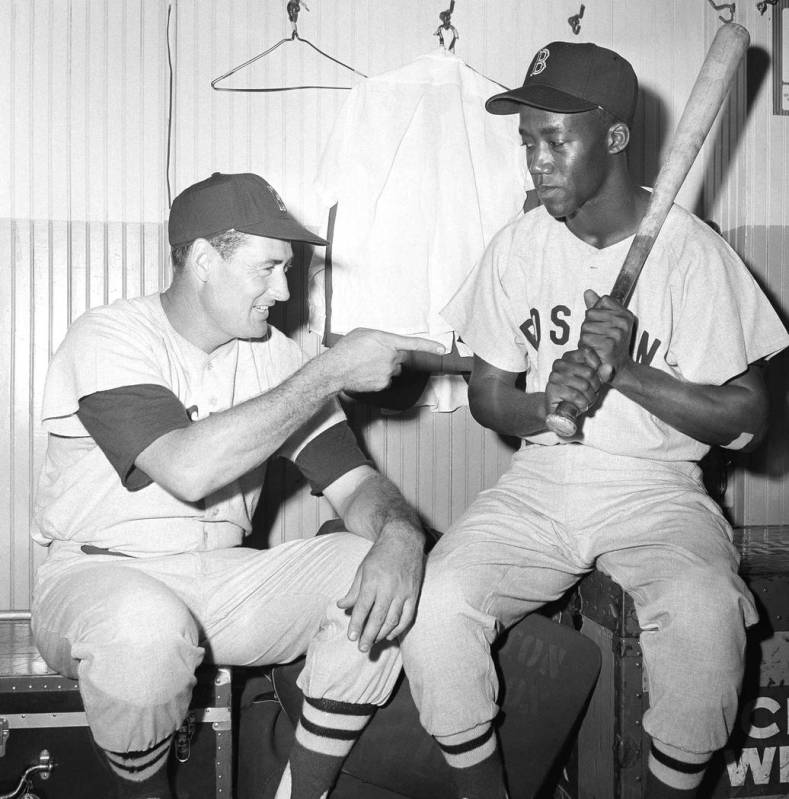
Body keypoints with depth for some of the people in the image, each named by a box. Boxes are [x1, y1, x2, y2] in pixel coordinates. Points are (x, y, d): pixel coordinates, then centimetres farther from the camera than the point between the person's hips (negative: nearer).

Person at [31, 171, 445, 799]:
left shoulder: (275, 356, 2)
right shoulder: (108, 339, -14)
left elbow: (354, 482, -2)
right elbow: (187, 469, -31)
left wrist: (400, 535, -26)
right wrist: (331, 371, -27)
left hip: (220, 580, 5)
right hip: (100, 575, -4)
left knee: (381, 579, -15)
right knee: (146, 626, -38)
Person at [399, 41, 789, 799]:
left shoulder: (694, 253, -7)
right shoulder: (518, 245, 2)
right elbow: (487, 395, 8)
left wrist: (627, 372, -19)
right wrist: (544, 402, -15)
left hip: (655, 486, -2)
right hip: (539, 479, 3)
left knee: (704, 611, -33)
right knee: (431, 601, -23)